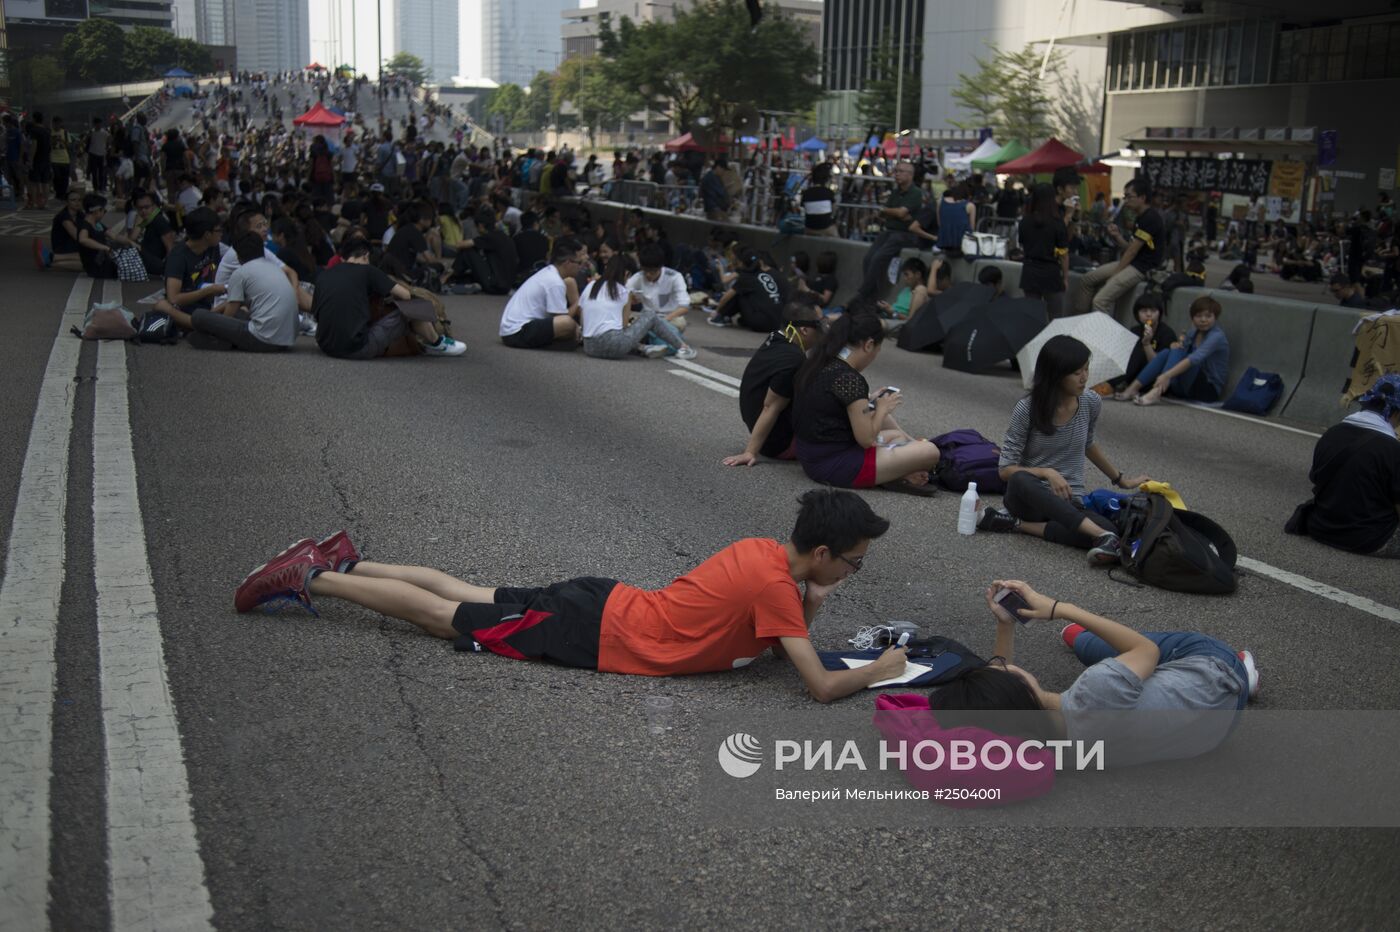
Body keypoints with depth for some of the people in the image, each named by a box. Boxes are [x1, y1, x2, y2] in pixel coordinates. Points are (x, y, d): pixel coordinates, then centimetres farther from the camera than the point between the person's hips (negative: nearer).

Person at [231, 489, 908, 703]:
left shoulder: (760, 549, 2)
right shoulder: (775, 585, -24)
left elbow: (766, 636, 17)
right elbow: (822, 687, -27)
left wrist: (804, 607, -2)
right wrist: (882, 669, -10)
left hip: (600, 603, 7)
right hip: (595, 637, -7)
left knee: (466, 598, 20)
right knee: (444, 616, 4)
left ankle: (342, 561, 31)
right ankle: (310, 580, 14)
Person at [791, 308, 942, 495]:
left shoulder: (817, 365, 5)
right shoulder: (849, 379, -22)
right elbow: (866, 439, -19)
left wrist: (869, 402, 11)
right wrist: (882, 409, -2)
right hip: (836, 466, -10)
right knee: (930, 452, -11)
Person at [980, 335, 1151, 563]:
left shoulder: (1091, 402, -1)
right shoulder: (1027, 409, -12)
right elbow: (1005, 469, -10)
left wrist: (1121, 480, 26)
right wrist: (1046, 473, -24)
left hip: (1071, 500, 3)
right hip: (1031, 496, -3)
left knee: (1108, 530, -32)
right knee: (1020, 481, -41)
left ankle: (1019, 523, -21)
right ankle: (1102, 535, -47)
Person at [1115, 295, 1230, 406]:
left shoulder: (1217, 336, -14)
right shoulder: (1194, 335, 11)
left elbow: (1195, 358, -30)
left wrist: (1167, 375, -41)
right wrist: (1175, 346, -15)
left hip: (1210, 390, -7)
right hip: (1188, 388, 7)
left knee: (1178, 351, -23)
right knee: (1166, 353, -10)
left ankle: (1155, 393, -41)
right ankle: (1132, 389, -18)